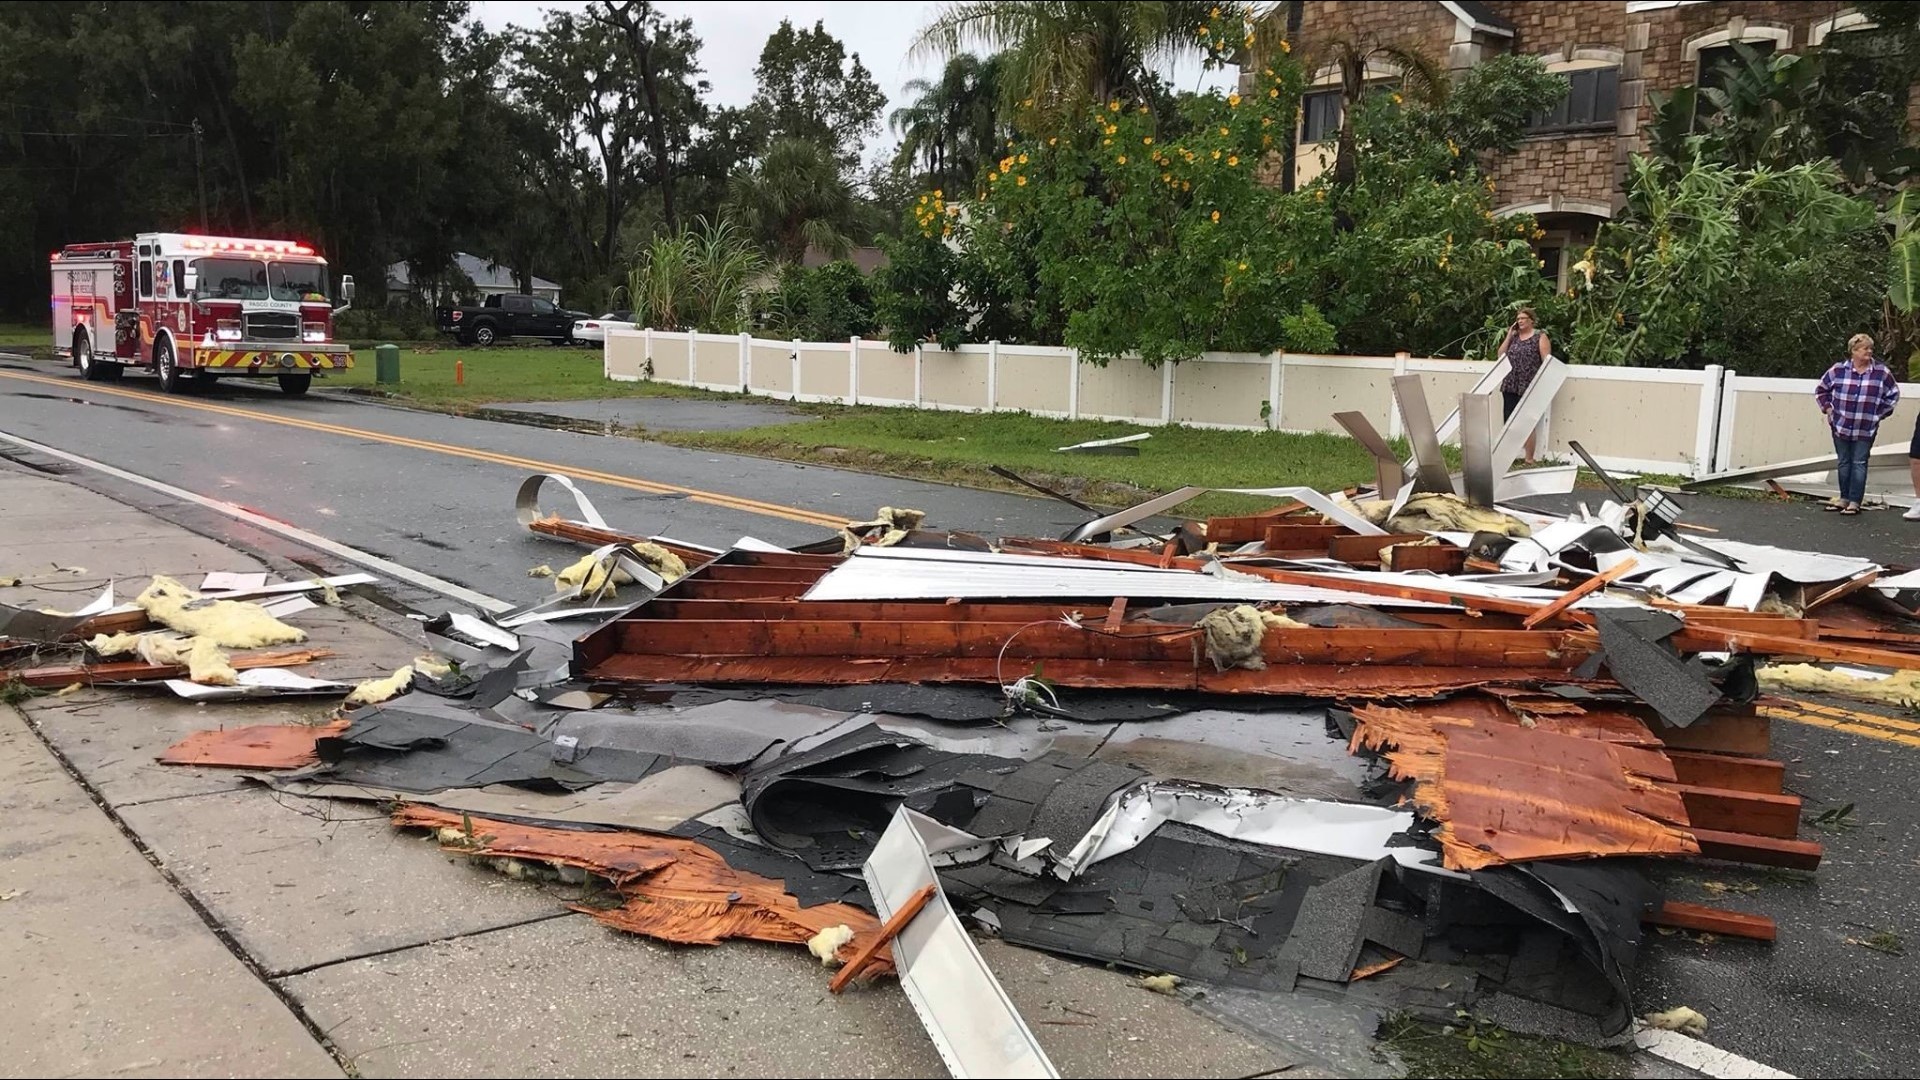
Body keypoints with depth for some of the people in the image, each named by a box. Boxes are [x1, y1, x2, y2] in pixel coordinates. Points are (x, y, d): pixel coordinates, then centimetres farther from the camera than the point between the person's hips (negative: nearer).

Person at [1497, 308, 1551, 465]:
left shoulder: (1540, 336, 0)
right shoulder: (1514, 337, 16)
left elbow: (1547, 360, -6)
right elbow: (1501, 355, 10)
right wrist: (1509, 336, 4)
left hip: (1529, 387, -5)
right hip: (1510, 386, 5)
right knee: (1509, 422, 3)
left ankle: (1529, 459, 3)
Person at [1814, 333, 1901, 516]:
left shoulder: (1882, 372, -2)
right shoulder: (1838, 370, -1)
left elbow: (1893, 395, 10)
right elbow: (1821, 390, 12)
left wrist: (1881, 413, 5)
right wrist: (1828, 409, 5)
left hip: (1866, 430, -1)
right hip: (1840, 426, 1)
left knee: (1859, 464, -2)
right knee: (1844, 463, 10)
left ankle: (1855, 502, 1)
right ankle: (1844, 499, 19)